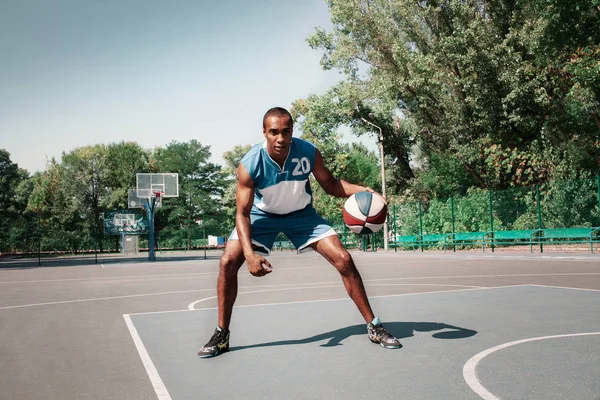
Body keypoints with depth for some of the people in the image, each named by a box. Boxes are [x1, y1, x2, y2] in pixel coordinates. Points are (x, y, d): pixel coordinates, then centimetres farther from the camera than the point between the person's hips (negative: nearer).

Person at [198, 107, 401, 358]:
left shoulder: (308, 153, -24)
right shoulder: (250, 164, -30)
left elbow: (330, 184, -7)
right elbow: (243, 213, -25)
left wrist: (360, 190, -26)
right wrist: (250, 254, -38)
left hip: (301, 214, 1)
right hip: (262, 215, -1)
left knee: (343, 259, -11)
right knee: (228, 262, -17)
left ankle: (374, 327, 4)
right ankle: (221, 336, 0)